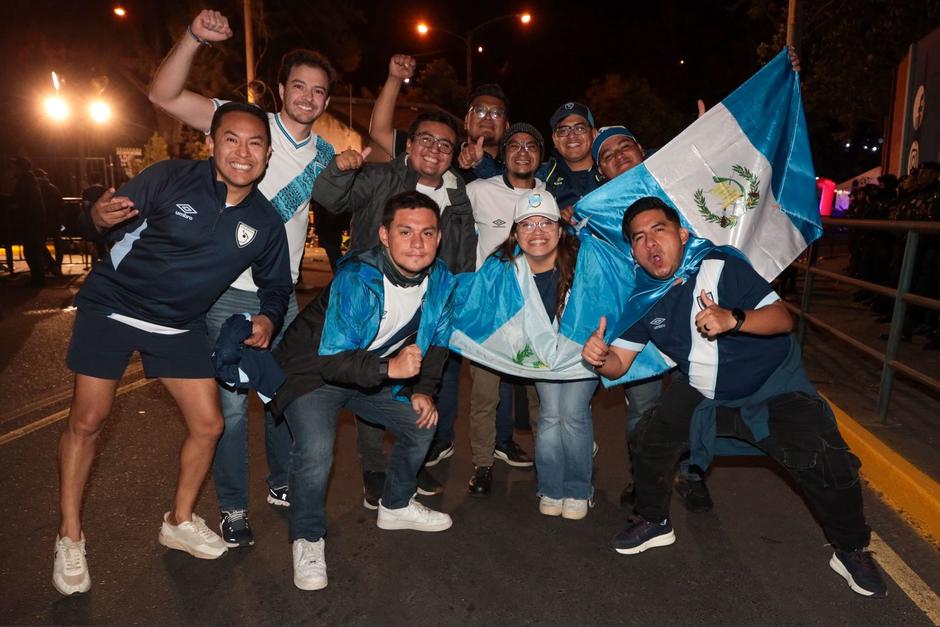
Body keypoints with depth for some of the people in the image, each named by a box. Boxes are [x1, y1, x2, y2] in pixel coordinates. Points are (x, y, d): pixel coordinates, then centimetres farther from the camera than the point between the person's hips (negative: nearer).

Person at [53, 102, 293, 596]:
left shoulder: (266, 224, -7)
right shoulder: (170, 178, -18)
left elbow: (276, 285, 4)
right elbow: (112, 220, -11)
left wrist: (268, 318, -16)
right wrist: (100, 217, -36)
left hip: (180, 326, 3)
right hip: (112, 307, -3)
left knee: (208, 425, 1)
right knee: (87, 420, 0)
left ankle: (179, 522, 26)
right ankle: (69, 537, 22)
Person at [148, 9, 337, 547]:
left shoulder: (325, 154, 6)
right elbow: (164, 96, -14)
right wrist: (195, 38, -29)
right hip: (229, 292, -4)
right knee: (231, 402, 2)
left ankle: (283, 483, 36)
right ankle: (234, 507, 21)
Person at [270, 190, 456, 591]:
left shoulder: (440, 281, -11)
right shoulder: (357, 279, -32)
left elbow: (436, 341, 5)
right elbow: (333, 358, -35)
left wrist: (424, 389, -5)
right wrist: (390, 367, -49)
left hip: (376, 374, 7)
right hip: (315, 370, -6)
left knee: (422, 423, 6)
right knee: (316, 450, -27)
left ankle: (395, 506, 32)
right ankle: (307, 539, 1)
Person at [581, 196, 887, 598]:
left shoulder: (720, 267, -20)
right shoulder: (642, 297, -7)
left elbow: (783, 318, -22)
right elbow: (619, 365, -6)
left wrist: (734, 319, -42)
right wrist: (599, 358, -30)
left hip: (774, 388, -4)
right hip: (702, 394, 4)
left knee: (826, 462, -18)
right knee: (650, 437, -9)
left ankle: (852, 551, 12)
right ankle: (653, 522, 18)